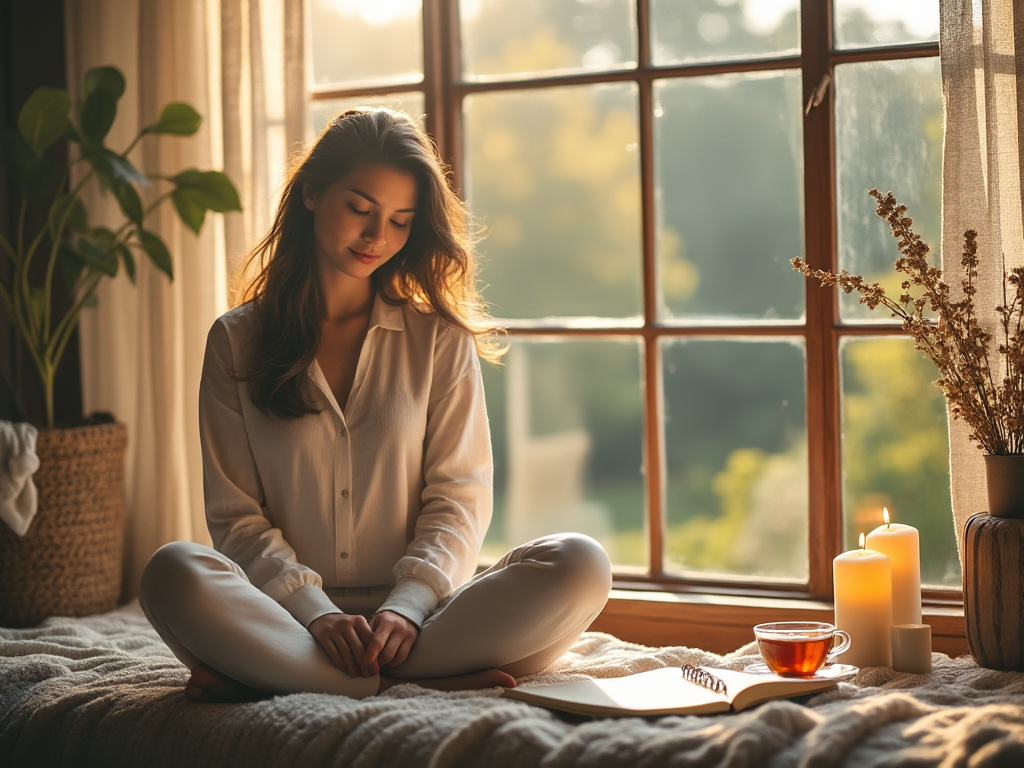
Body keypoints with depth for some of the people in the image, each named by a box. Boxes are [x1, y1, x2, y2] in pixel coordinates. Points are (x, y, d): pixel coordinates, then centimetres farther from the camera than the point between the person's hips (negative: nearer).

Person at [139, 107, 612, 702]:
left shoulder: (440, 340, 12)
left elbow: (458, 497, 4)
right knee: (174, 574, -32)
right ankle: (434, 682, -30)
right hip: (292, 615, -1)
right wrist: (316, 613, -14)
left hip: (416, 614, 2)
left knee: (579, 566, -27)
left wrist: (407, 606, -15)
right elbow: (235, 514, 3)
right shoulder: (237, 341, 10)